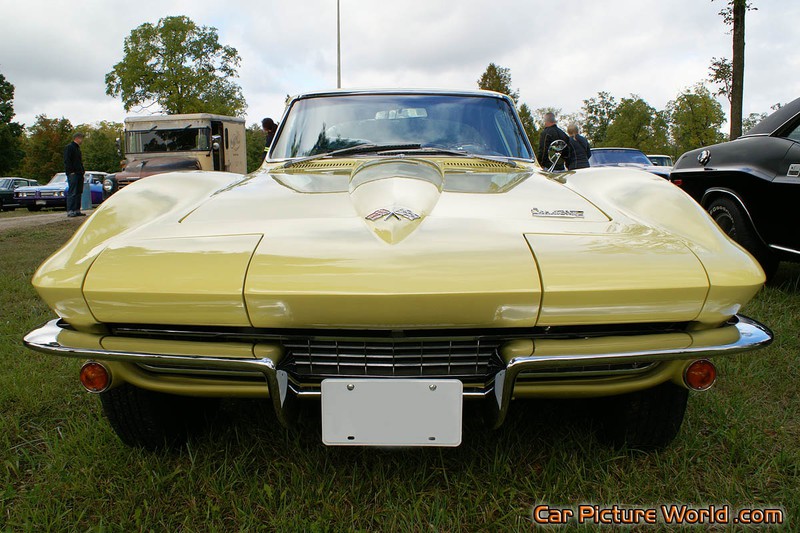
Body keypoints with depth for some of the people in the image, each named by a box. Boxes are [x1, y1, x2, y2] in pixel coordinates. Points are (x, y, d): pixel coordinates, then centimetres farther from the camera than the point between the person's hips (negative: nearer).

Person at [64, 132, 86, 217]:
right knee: (72, 193, -10)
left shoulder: (77, 148, 22)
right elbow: (67, 161, -14)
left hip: (79, 174, 9)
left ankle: (77, 210, 14)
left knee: (78, 192, 10)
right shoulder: (69, 147, -7)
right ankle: (70, 211, -10)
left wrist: (82, 171, 15)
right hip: (73, 174, -9)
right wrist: (71, 172, -19)